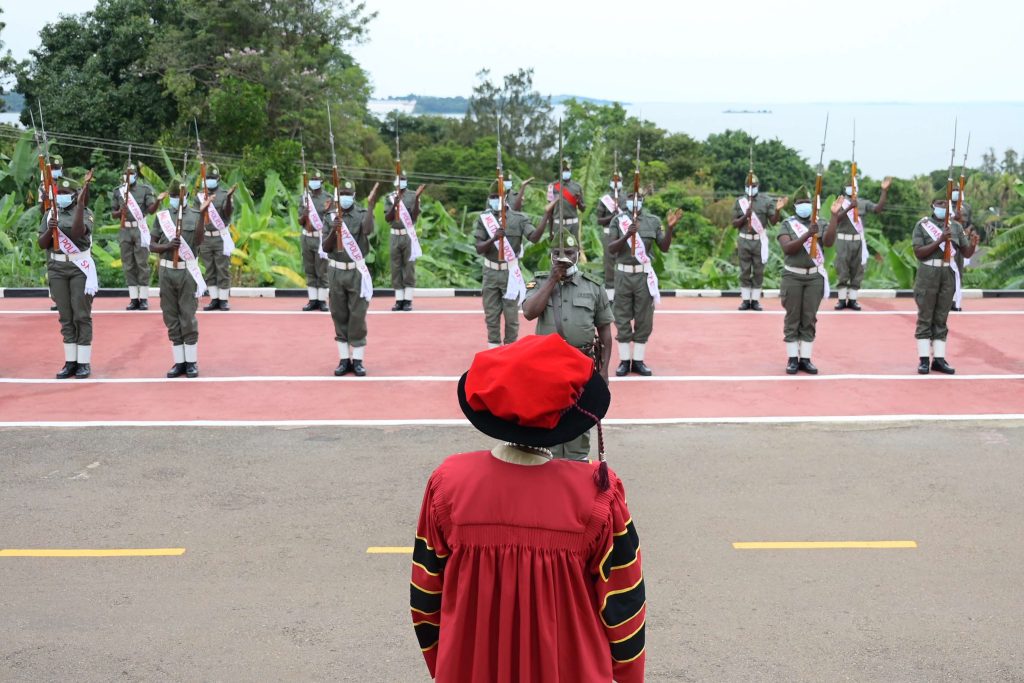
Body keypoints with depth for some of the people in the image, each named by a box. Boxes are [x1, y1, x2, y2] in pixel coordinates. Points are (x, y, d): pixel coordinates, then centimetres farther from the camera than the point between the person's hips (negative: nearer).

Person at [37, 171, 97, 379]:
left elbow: (77, 232, -21)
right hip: (57, 268, 4)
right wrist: (50, 230, -13)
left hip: (80, 267, -4)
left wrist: (80, 204, -22)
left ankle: (84, 362, 1)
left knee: (81, 316, -4)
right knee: (65, 317, 6)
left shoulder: (85, 212, -1)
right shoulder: (49, 215, 11)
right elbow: (42, 244, 6)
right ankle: (70, 362, 10)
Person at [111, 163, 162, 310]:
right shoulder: (118, 191, 12)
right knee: (128, 265, 4)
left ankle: (143, 298, -1)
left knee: (142, 263, -5)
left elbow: (151, 210, -6)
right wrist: (120, 212, -9)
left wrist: (158, 201, -26)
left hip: (140, 229, -3)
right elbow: (113, 213, 14)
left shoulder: (145, 189, 3)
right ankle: (133, 299, 8)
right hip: (125, 230, 3)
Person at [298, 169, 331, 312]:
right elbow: (300, 222, 7)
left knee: (322, 271, -3)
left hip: (321, 238, -3)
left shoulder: (328, 198, -1)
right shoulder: (304, 198, 8)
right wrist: (304, 215, -13)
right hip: (306, 238, 4)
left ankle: (322, 300, 2)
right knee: (309, 271, 6)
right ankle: (313, 300, 10)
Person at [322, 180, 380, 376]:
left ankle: (358, 360, 4)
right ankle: (344, 359, 12)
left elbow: (368, 230, -25)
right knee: (339, 316, 6)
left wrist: (371, 206, -25)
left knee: (357, 317, -2)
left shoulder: (361, 214, -2)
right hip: (336, 272, 3)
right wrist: (334, 231, -17)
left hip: (356, 272, -2)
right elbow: (325, 248, 0)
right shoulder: (330, 217, 5)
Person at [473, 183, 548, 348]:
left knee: (511, 315, 3)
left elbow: (534, 237, -20)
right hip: (491, 272, 2)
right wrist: (493, 239, -25)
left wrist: (546, 217, -32)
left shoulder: (519, 218, -5)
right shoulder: (484, 218, 1)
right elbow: (479, 248, -5)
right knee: (491, 315, 10)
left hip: (510, 271, -2)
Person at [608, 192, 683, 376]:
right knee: (622, 320, 3)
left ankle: (638, 361, 13)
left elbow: (664, 247, 4)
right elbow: (611, 249, -8)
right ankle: (624, 361, 11)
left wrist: (670, 228, -11)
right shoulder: (618, 220, 0)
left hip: (644, 275, 2)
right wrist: (627, 235, -23)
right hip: (623, 274, -1)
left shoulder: (653, 221, 5)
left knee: (644, 320, 4)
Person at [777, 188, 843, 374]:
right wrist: (807, 235, -26)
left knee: (810, 319, 3)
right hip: (793, 277, -2)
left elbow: (829, 242, -14)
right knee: (792, 319, 0)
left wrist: (835, 216, -19)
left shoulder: (821, 223, 6)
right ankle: (792, 359, 4)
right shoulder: (787, 225, 1)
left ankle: (805, 359, 7)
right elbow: (787, 248, -15)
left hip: (815, 277, 2)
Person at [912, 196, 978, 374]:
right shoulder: (922, 225, -1)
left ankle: (939, 359, 6)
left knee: (941, 319, 5)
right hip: (928, 274, -3)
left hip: (949, 274, 4)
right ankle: (924, 360, 0)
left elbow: (967, 253, 9)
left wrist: (973, 243, -12)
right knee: (925, 318, -1)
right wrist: (939, 241, -19)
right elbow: (918, 252, -10)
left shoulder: (956, 227, 10)